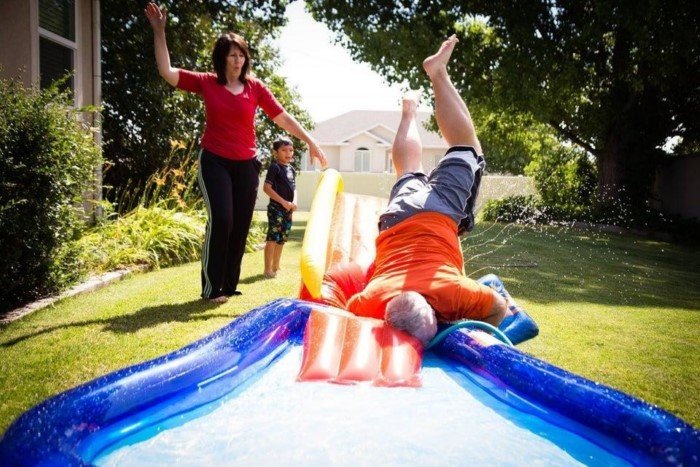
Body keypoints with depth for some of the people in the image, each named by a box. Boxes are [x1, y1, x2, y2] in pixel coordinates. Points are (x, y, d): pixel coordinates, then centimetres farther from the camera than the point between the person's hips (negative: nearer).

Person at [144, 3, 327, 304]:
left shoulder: (255, 87, 2)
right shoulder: (207, 83, 1)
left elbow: (283, 117, 2)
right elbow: (167, 72, -1)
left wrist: (310, 142, -1)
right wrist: (159, 32, -6)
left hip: (246, 165, 3)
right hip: (215, 163, -2)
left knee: (240, 225, 5)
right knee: (221, 220, -14)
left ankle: (230, 285, 19)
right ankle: (212, 287, -1)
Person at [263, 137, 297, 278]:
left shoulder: (291, 168, 14)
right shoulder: (274, 167, -9)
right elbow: (266, 188, -15)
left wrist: (294, 202, 0)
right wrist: (283, 202, -17)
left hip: (288, 210, 8)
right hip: (276, 208, -8)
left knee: (281, 239, 14)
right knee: (272, 238, -8)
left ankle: (276, 267, 24)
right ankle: (268, 269, -2)